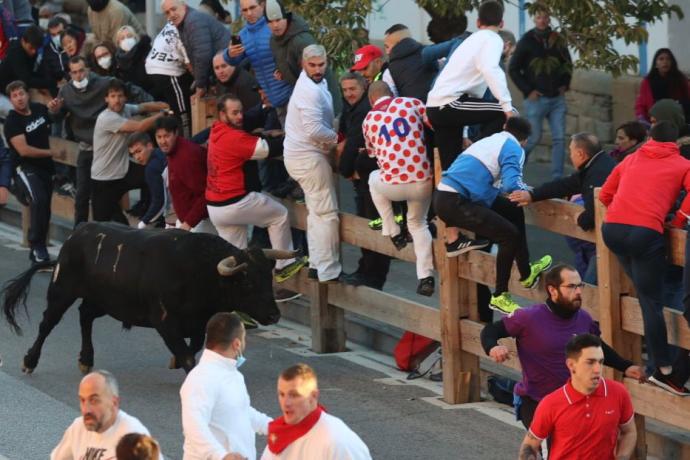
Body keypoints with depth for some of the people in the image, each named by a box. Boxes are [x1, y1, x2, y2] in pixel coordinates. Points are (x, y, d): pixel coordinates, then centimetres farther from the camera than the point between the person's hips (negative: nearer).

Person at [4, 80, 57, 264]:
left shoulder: (40, 109, 1)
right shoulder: (12, 122, -18)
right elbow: (24, 150, -25)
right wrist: (52, 152, -15)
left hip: (45, 165, 7)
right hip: (26, 167, -7)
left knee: (45, 207, 11)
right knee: (39, 200, -29)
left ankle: (39, 248, 23)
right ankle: (36, 247, -23)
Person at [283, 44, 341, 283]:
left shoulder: (317, 84, 12)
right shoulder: (310, 91, -21)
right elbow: (314, 130, -26)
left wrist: (332, 136, 4)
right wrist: (337, 138, -11)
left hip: (301, 154, 11)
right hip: (309, 157, -11)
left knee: (317, 211, 18)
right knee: (327, 213, -7)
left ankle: (317, 264, 24)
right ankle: (329, 271, -5)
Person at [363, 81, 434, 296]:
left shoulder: (369, 120, 11)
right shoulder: (411, 103, 4)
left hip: (392, 187, 0)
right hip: (423, 183, 0)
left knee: (374, 178, 35)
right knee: (418, 223, 26)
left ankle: (394, 233, 33)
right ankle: (426, 277, 14)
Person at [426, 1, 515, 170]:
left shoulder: (472, 39, 26)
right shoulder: (492, 39, 0)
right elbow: (490, 69, -21)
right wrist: (507, 105, -23)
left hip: (435, 106, 8)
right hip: (450, 104, -8)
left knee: (450, 167, 9)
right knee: (504, 114, -5)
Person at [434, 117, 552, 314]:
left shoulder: (490, 140, 23)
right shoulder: (513, 148, -4)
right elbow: (511, 185, -19)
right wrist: (527, 190, 4)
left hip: (444, 195, 9)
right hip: (454, 203, -9)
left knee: (514, 212, 19)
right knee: (510, 235, -6)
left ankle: (526, 273, 29)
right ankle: (499, 296, 8)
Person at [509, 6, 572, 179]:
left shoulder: (557, 40, 7)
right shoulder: (527, 41, -2)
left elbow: (568, 64, 21)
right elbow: (513, 69, 0)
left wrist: (565, 84, 7)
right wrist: (528, 91, -5)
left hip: (557, 98, 3)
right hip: (536, 98, -3)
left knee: (559, 138, -3)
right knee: (533, 138, -1)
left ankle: (557, 178, -1)